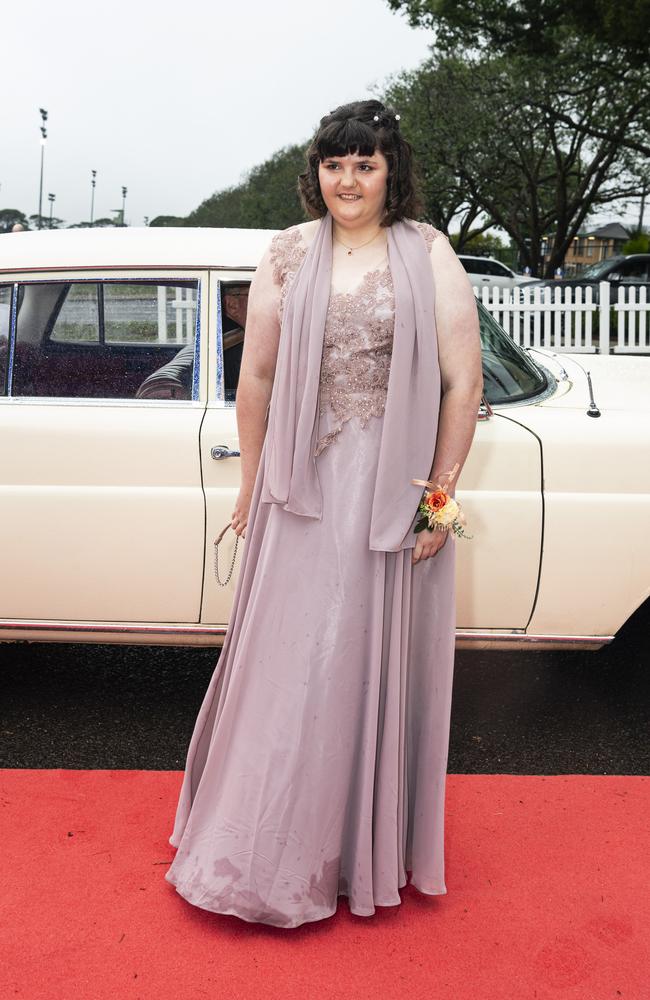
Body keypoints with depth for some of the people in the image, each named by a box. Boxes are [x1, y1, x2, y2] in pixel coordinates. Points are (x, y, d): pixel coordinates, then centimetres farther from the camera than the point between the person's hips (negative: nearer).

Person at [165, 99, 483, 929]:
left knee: (380, 662, 9)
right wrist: (248, 486, 8)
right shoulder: (288, 256, 5)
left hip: (394, 490, -1)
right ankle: (271, 851, 28)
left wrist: (441, 498, -7)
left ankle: (373, 847, 29)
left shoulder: (428, 255, -1)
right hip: (305, 486, 2)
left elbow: (463, 383, -4)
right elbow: (256, 376, 7)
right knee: (290, 660, 9)